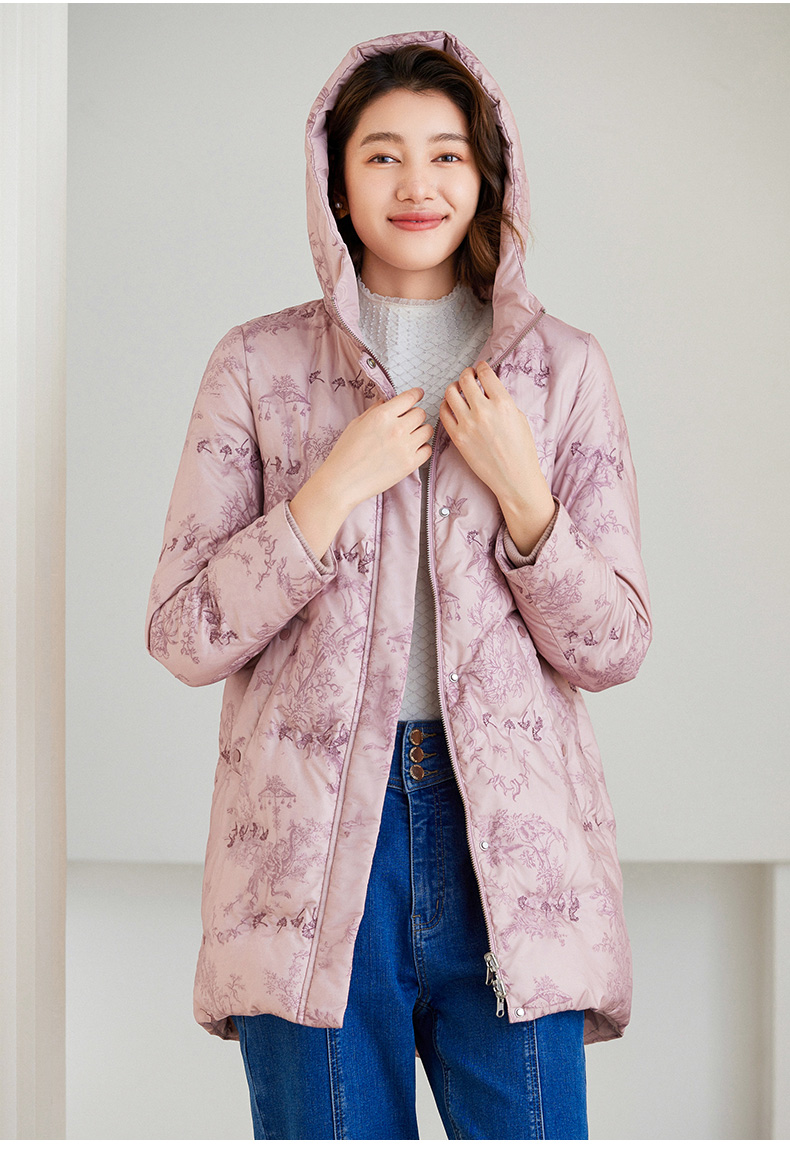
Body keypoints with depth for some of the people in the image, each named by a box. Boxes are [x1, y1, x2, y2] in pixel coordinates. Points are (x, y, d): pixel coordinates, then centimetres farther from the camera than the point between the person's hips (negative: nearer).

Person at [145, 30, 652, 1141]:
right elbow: (183, 636, 0)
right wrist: (336, 485, -10)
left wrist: (522, 494, -9)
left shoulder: (565, 370, 7)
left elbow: (615, 647, 6)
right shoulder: (258, 365, 5)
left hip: (512, 840, 1)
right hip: (315, 840, 0)